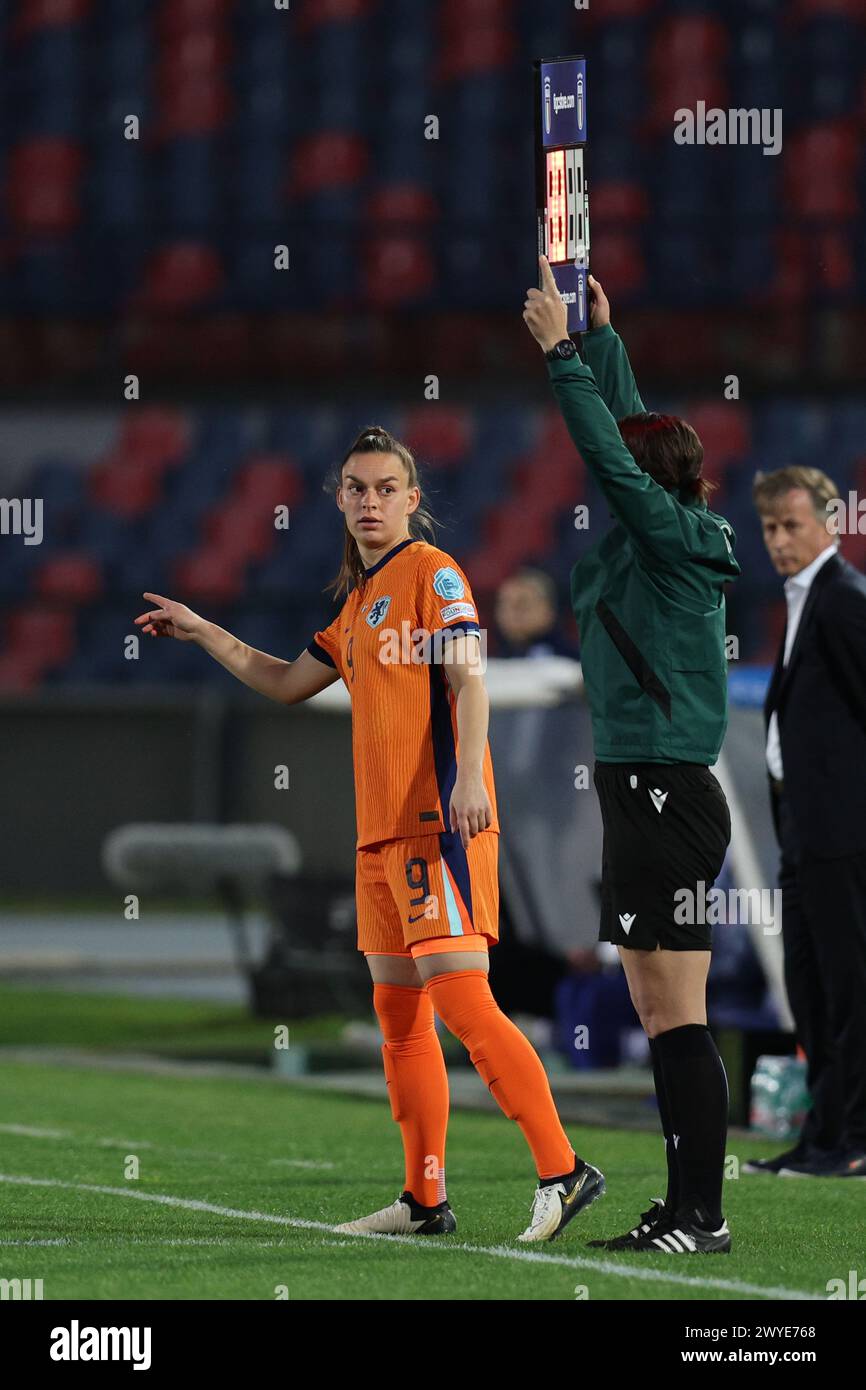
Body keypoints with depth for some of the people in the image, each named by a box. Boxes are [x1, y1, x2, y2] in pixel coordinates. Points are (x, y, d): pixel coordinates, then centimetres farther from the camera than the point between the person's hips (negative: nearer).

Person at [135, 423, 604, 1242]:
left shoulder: (431, 573, -4)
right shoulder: (361, 598, 21)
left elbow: (468, 678, -16)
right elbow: (286, 683, 33)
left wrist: (469, 776, -29)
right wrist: (201, 633, 31)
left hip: (438, 821, -9)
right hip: (380, 829, 9)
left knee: (459, 997, -17)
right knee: (397, 1010, 9)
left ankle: (562, 1170, -17)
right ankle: (424, 1199, 13)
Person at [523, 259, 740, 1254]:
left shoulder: (675, 538, -10)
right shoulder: (660, 540, 12)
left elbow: (608, 453, -17)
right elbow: (629, 433, 24)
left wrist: (562, 351, -10)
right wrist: (601, 334, 30)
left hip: (665, 792, -10)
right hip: (647, 795, 10)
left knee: (675, 1015, -9)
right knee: (657, 1013, 11)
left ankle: (703, 1215, -9)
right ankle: (685, 1208, 13)